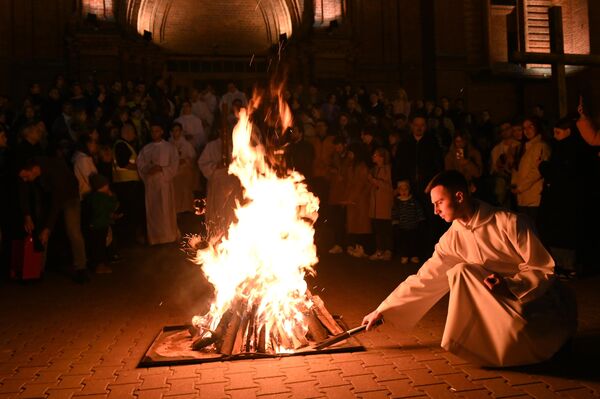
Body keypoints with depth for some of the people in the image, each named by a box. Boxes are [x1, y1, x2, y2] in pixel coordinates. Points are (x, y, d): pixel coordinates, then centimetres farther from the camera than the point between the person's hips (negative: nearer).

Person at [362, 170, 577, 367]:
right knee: (460, 271, -17)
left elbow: (544, 269, -12)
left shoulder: (510, 222, -20)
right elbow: (423, 279, -2)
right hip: (506, 304, 6)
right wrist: (382, 311, -3)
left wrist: (509, 284, -30)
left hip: (542, 300, -5)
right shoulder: (453, 239, -4)